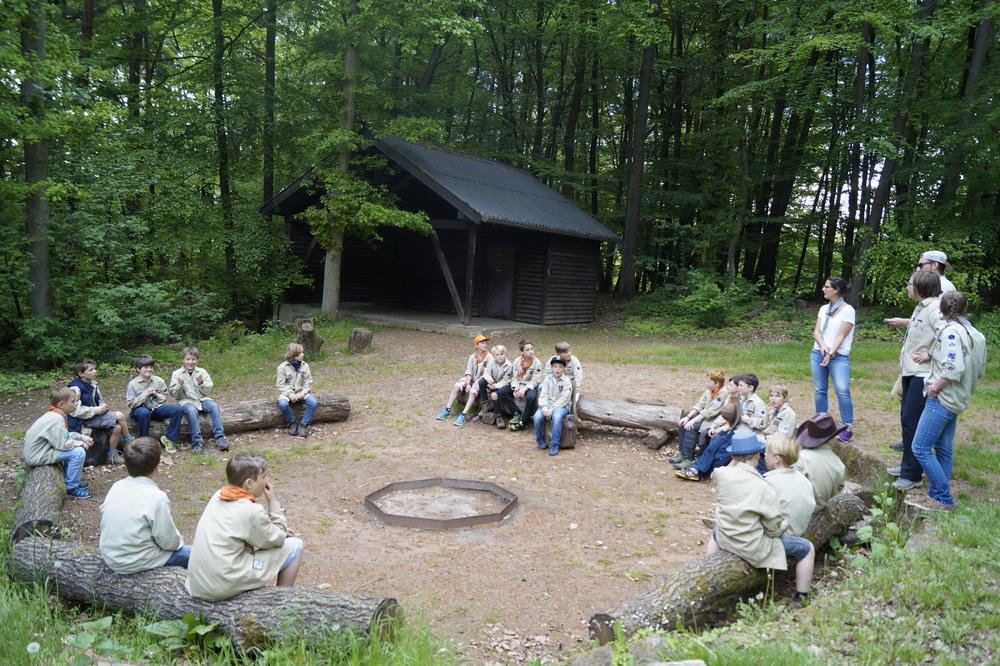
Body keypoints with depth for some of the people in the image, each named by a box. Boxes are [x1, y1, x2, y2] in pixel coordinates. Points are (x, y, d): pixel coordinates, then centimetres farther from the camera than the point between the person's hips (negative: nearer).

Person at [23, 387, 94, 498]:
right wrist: (81, 443, -11)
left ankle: (68, 479, 23)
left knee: (75, 446, 19)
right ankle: (72, 488, -8)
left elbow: (65, 435, 17)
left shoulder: (54, 415, 5)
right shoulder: (56, 419, -25)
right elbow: (63, 444, -25)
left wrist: (83, 437, 6)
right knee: (78, 452, -20)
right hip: (36, 456, -10)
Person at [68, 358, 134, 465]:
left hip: (95, 415, 8)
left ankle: (112, 455, 3)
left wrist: (104, 406, 0)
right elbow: (75, 411, -23)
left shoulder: (92, 385, 8)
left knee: (117, 428, -13)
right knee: (120, 416, -18)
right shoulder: (76, 388, -17)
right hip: (84, 420, -8)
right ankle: (130, 441, 0)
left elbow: (99, 400, 23)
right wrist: (97, 410, -20)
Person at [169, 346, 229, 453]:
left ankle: (220, 438, -30)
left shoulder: (202, 372, 9)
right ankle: (196, 442, -35)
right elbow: (173, 393, 2)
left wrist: (201, 383, -13)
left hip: (201, 399, 2)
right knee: (192, 410, -36)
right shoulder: (176, 374, 5)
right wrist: (180, 385, -17)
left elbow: (208, 391, 5)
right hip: (186, 400, -2)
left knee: (214, 406, -29)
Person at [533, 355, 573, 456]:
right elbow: (543, 395, 1)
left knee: (557, 417, -36)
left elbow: (563, 399, -10)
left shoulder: (566, 381, -2)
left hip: (562, 406, -3)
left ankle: (554, 445, -27)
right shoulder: (547, 380, 9)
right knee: (537, 416, -27)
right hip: (547, 405, 3)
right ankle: (540, 440, -3)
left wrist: (551, 410, -19)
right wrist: (544, 407, -19)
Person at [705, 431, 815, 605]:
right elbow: (774, 530, -16)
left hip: (725, 540, 5)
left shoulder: (720, 474, -13)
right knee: (807, 549, 13)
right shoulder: (765, 489, -25)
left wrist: (734, 460, 4)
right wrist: (785, 525, 4)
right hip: (753, 547, -5)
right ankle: (801, 599, 23)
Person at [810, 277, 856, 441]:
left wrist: (831, 354, -20)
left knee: (842, 391, -15)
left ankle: (848, 427, -7)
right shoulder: (824, 309, 11)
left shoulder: (848, 310, -6)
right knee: (820, 390, 8)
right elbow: (816, 332, 5)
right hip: (818, 353, 6)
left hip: (839, 356, -6)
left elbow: (841, 336, -12)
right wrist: (823, 346, -14)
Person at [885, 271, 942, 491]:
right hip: (910, 372, 10)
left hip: (922, 375, -10)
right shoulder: (921, 307, 10)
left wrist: (929, 354, -23)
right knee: (906, 419, 18)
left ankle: (912, 475, 3)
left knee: (911, 422, -6)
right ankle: (908, 464, 31)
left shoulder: (934, 308, -19)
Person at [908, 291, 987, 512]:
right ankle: (937, 495, 20)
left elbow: (953, 368, -26)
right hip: (957, 400, 10)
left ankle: (944, 499, -1)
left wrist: (934, 388, -15)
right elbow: (980, 370, 15)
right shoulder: (976, 335, 10)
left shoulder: (951, 331, -16)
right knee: (944, 450, 13)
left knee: (921, 448, -6)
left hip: (942, 400, -9)